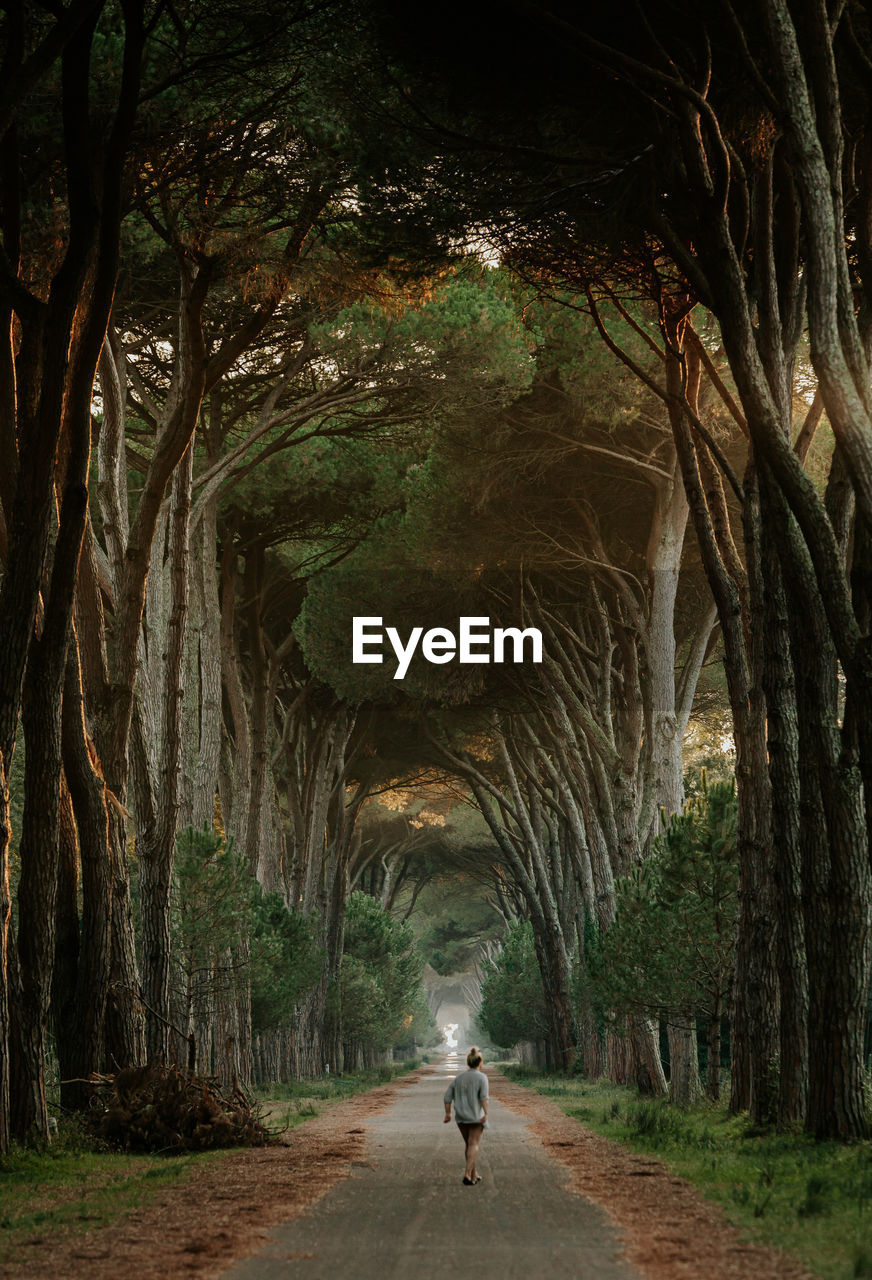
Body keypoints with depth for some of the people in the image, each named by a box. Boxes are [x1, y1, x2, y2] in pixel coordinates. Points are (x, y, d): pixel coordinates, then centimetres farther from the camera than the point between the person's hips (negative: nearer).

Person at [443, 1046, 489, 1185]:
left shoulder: (459, 1078, 8)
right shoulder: (481, 1077, -7)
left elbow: (447, 1096, 5)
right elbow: (484, 1096, -21)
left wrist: (448, 1114, 8)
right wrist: (486, 1113, -27)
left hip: (461, 1117, 5)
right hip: (476, 1117, -5)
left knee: (469, 1144, 17)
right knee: (474, 1145, -5)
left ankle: (474, 1175, 22)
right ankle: (468, 1175, -19)